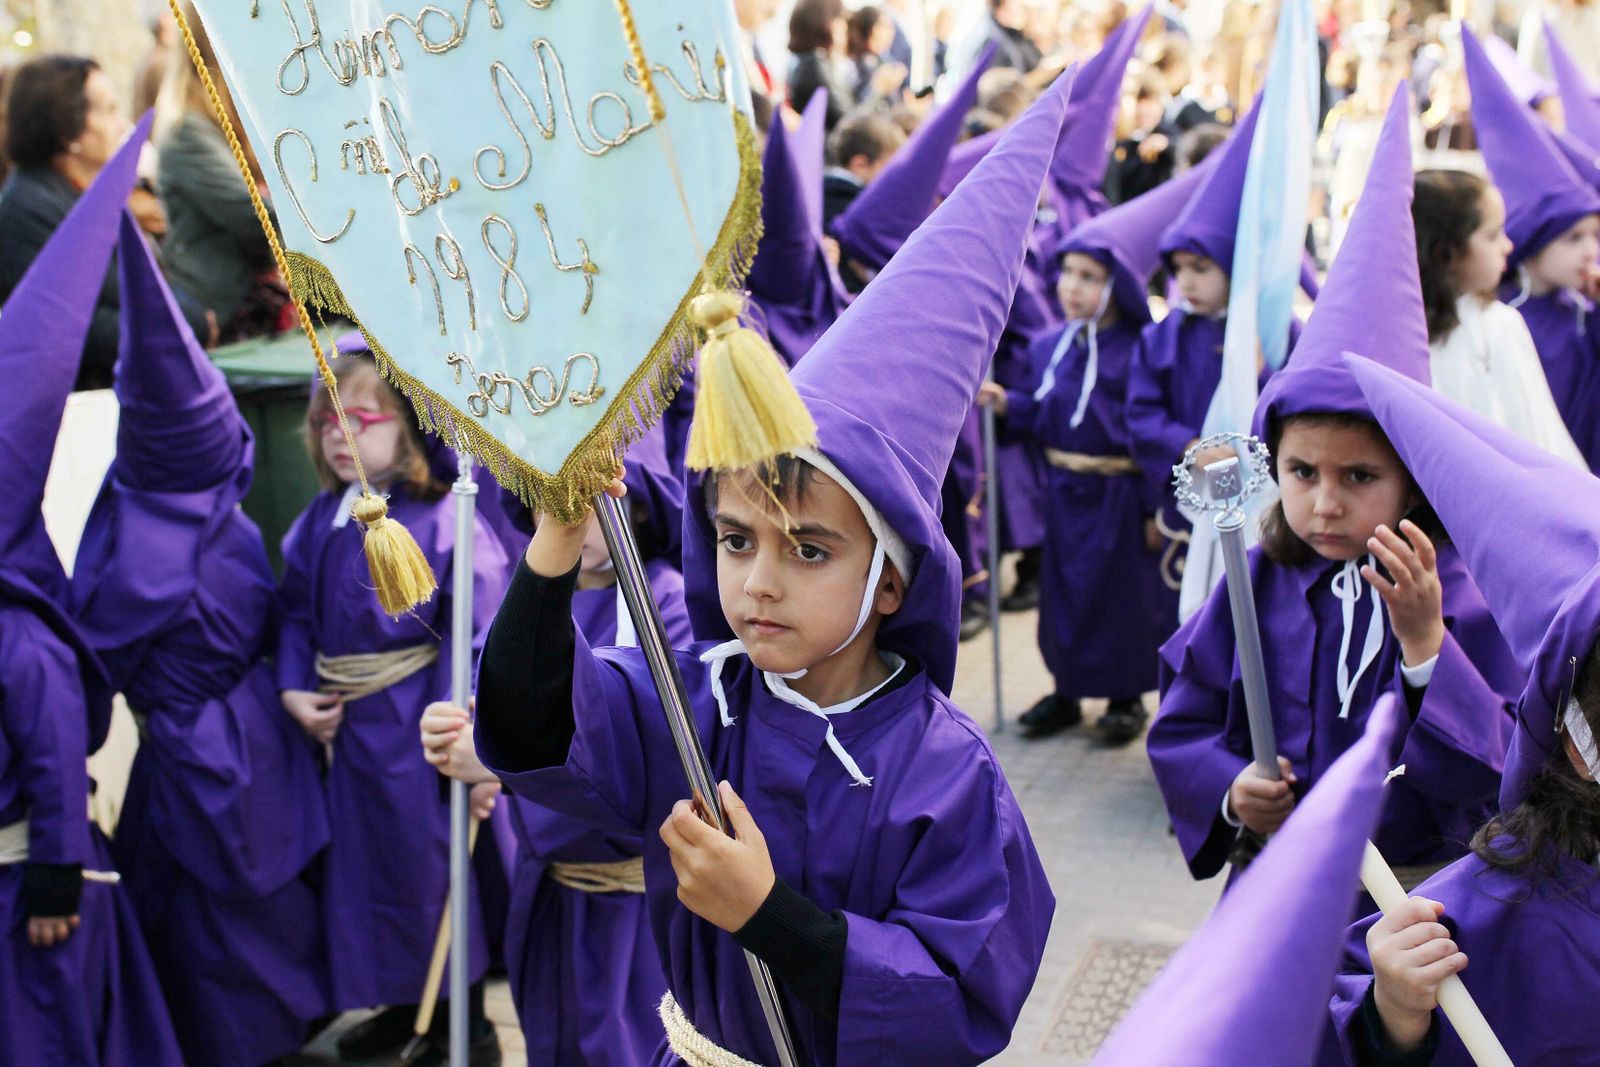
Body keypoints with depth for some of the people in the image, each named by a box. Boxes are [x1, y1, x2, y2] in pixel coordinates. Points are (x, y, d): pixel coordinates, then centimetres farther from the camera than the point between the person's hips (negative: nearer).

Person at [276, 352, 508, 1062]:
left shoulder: (443, 523, -18)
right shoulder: (319, 522, 4)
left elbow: (481, 643, -19)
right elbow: (298, 615, 12)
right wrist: (292, 690, -3)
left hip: (417, 733, -7)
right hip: (343, 729, 7)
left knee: (431, 869, 5)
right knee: (360, 867, 18)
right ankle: (401, 1006, 39)